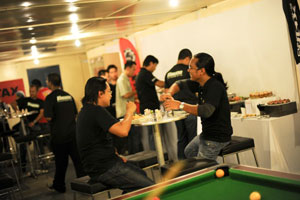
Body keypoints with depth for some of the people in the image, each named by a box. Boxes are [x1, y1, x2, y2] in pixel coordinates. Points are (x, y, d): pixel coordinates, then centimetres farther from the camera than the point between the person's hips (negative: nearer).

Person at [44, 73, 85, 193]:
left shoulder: (50, 98, -10)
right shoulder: (68, 96, 8)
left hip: (59, 135, -4)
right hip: (73, 133, 4)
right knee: (78, 159, 5)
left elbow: (48, 117, -17)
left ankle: (59, 186, 23)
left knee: (61, 162, 9)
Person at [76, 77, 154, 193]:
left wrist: (115, 155, 14)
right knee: (149, 187, -10)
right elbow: (123, 131, -29)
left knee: (142, 174, 22)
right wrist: (129, 111, -11)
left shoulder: (86, 110, 14)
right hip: (104, 170, -11)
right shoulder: (96, 111, -19)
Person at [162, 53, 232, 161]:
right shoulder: (200, 83, 1)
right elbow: (180, 84, 15)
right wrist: (169, 94, -6)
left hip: (216, 137, -10)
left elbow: (207, 111, -40)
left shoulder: (215, 86, -26)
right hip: (207, 132, 10)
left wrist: (180, 105, -38)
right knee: (188, 152, 29)